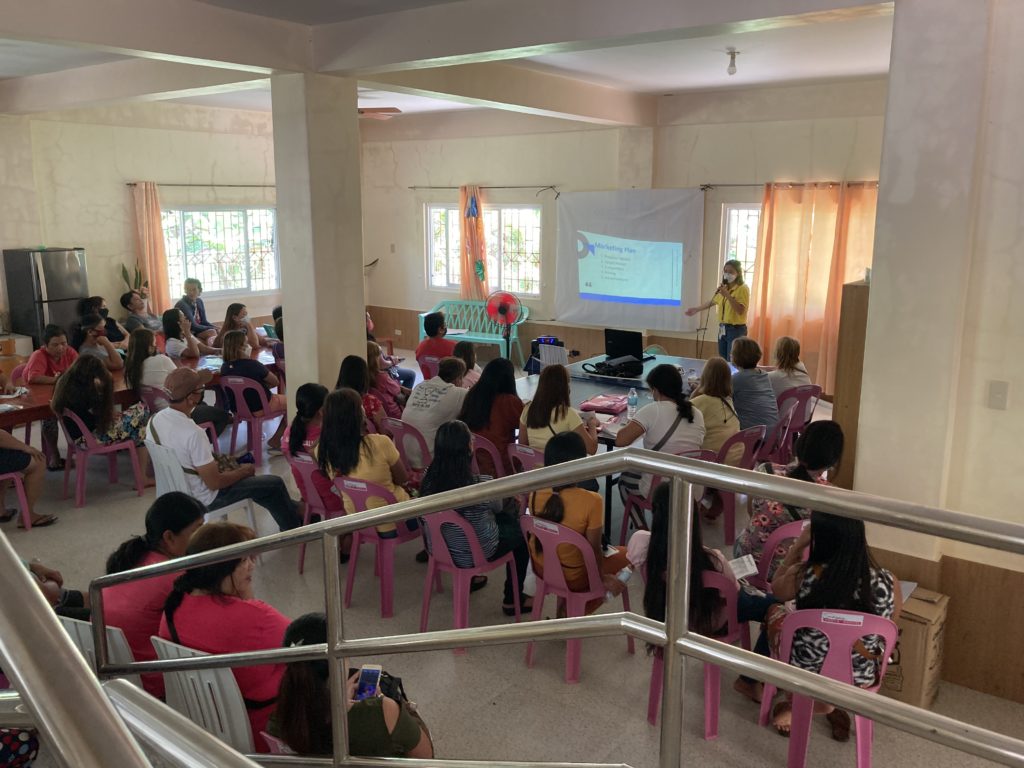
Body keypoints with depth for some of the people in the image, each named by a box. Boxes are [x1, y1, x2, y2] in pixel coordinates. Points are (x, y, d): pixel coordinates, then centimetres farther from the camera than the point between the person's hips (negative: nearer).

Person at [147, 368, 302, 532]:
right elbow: (214, 483, -26)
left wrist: (212, 464, 11)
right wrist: (244, 471, -9)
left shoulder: (155, 420, -8)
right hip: (205, 500, -9)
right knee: (275, 484, 4)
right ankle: (293, 533, 28)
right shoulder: (193, 433, -33)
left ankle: (290, 508, 41)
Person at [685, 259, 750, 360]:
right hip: (723, 329, 8)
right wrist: (696, 309, 33)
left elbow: (740, 310, -21)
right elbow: (712, 301, 27)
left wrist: (727, 295, -24)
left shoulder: (743, 289, -10)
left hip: (736, 330, -8)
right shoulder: (724, 288, 11)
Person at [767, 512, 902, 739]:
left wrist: (798, 545, 2)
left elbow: (776, 589, 0)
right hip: (861, 681, 3)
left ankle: (793, 704, 33)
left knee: (775, 611, 26)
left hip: (806, 676, -2)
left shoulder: (803, 575, -25)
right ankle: (832, 705, 32)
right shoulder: (886, 582, -21)